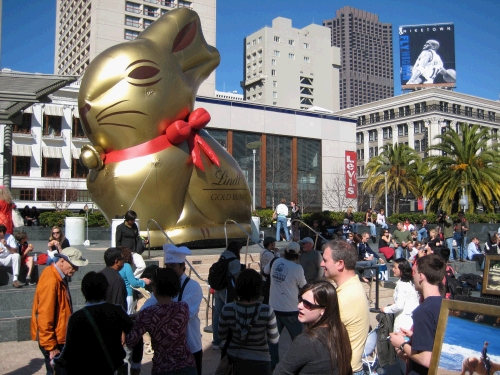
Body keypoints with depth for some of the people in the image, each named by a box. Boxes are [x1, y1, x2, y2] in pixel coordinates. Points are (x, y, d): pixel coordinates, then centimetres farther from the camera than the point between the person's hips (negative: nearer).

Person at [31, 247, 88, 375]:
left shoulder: (60, 277, 5)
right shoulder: (51, 281, -24)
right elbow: (45, 316, -24)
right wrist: (51, 346, -19)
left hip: (60, 336, 9)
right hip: (53, 339, -9)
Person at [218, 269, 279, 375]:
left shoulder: (227, 309, -20)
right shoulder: (266, 311, -25)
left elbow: (222, 336, -4)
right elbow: (274, 340, -11)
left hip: (235, 359, 1)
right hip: (260, 361, -1)